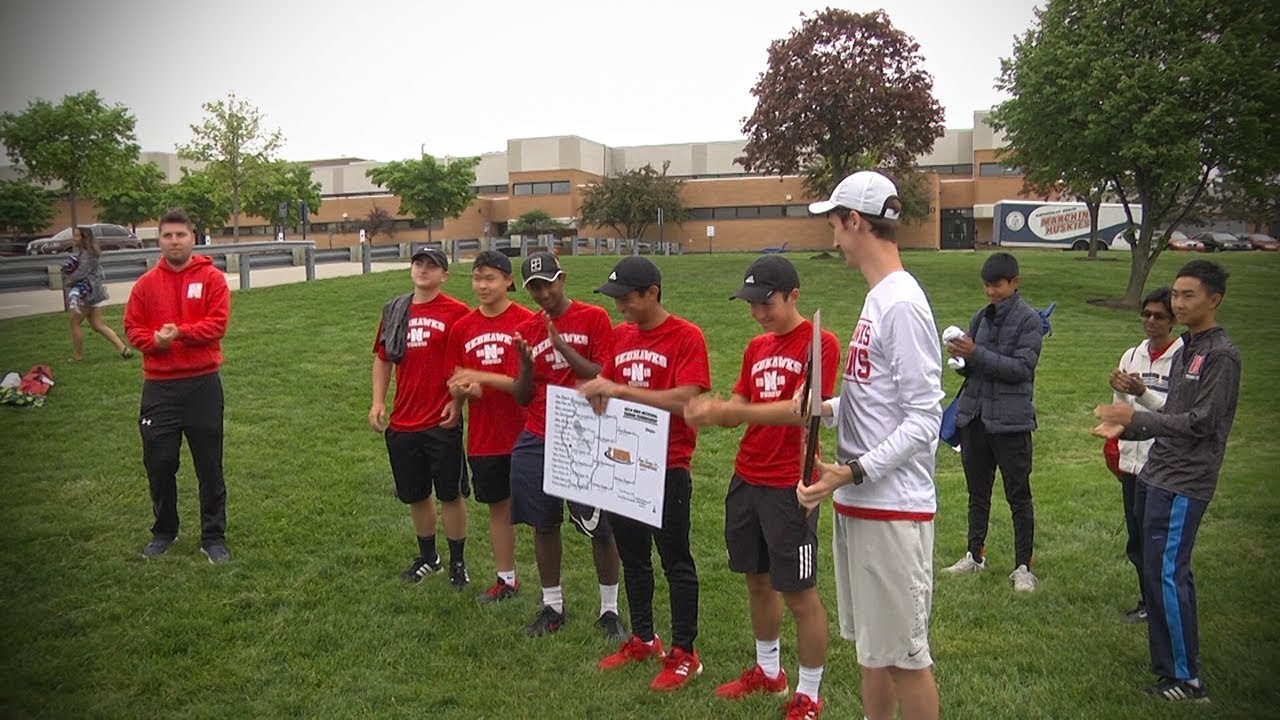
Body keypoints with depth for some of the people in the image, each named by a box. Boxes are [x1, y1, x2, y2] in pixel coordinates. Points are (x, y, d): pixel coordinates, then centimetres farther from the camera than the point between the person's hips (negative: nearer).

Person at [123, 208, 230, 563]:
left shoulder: (212, 278, -1)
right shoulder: (146, 283, 6)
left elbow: (217, 323, -9)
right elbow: (132, 328, 6)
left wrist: (180, 332, -19)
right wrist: (155, 340, -13)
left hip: (203, 383, -2)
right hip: (158, 386, 2)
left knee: (209, 465, 5)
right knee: (159, 462, 9)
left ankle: (213, 536, 17)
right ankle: (164, 530, 29)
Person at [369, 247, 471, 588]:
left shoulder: (456, 312, -7)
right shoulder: (395, 311, 8)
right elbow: (382, 359, 16)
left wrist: (457, 400, -15)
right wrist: (378, 402, 7)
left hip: (442, 422, -5)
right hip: (403, 422, 5)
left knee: (450, 494, 5)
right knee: (415, 495, 16)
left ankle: (458, 562, 21)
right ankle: (427, 557, 35)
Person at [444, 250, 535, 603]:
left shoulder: (526, 321, -10)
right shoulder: (462, 328, 5)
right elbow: (455, 386, 10)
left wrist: (481, 377, -20)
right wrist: (465, 389, -13)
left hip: (524, 432, -5)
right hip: (483, 437, 5)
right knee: (498, 506, 17)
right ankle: (506, 579, 32)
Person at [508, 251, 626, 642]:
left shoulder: (594, 318, -3)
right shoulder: (527, 330, 9)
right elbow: (522, 397, 9)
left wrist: (563, 346, -17)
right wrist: (526, 364, -11)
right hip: (536, 441, 4)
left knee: (600, 528, 1)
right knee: (544, 525, 11)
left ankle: (609, 610, 18)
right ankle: (552, 607, 28)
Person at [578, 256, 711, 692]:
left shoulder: (686, 337, -13)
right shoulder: (620, 334, 8)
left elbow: (685, 400, -24)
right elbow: (608, 383, 17)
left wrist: (620, 390, -26)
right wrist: (593, 390, -8)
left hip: (667, 466, -7)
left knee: (675, 561, 5)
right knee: (632, 557, 17)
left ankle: (684, 654, 18)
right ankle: (643, 639, 34)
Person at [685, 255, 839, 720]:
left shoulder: (819, 343, -11)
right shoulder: (756, 348, 12)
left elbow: (798, 411, -22)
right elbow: (738, 408, 11)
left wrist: (727, 411, -28)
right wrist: (712, 410, -12)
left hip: (789, 487, -7)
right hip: (746, 480, 7)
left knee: (799, 593, 2)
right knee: (757, 581, 18)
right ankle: (768, 672, 38)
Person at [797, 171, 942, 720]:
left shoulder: (902, 304, -18)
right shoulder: (876, 299, 12)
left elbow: (924, 418, -21)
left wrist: (853, 472, -26)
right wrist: (826, 408, 12)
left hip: (893, 508, -10)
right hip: (858, 503, 10)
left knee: (904, 653, 3)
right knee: (871, 644, 21)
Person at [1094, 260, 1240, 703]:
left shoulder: (1221, 355, -11)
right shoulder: (1185, 351, 17)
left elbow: (1200, 422, -16)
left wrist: (1136, 418, -16)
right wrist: (1124, 429, 8)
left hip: (1183, 485, -9)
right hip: (1156, 478, 9)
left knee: (1166, 575, -8)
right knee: (1160, 573, 13)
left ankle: (1185, 678, 3)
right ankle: (1169, 665, 24)